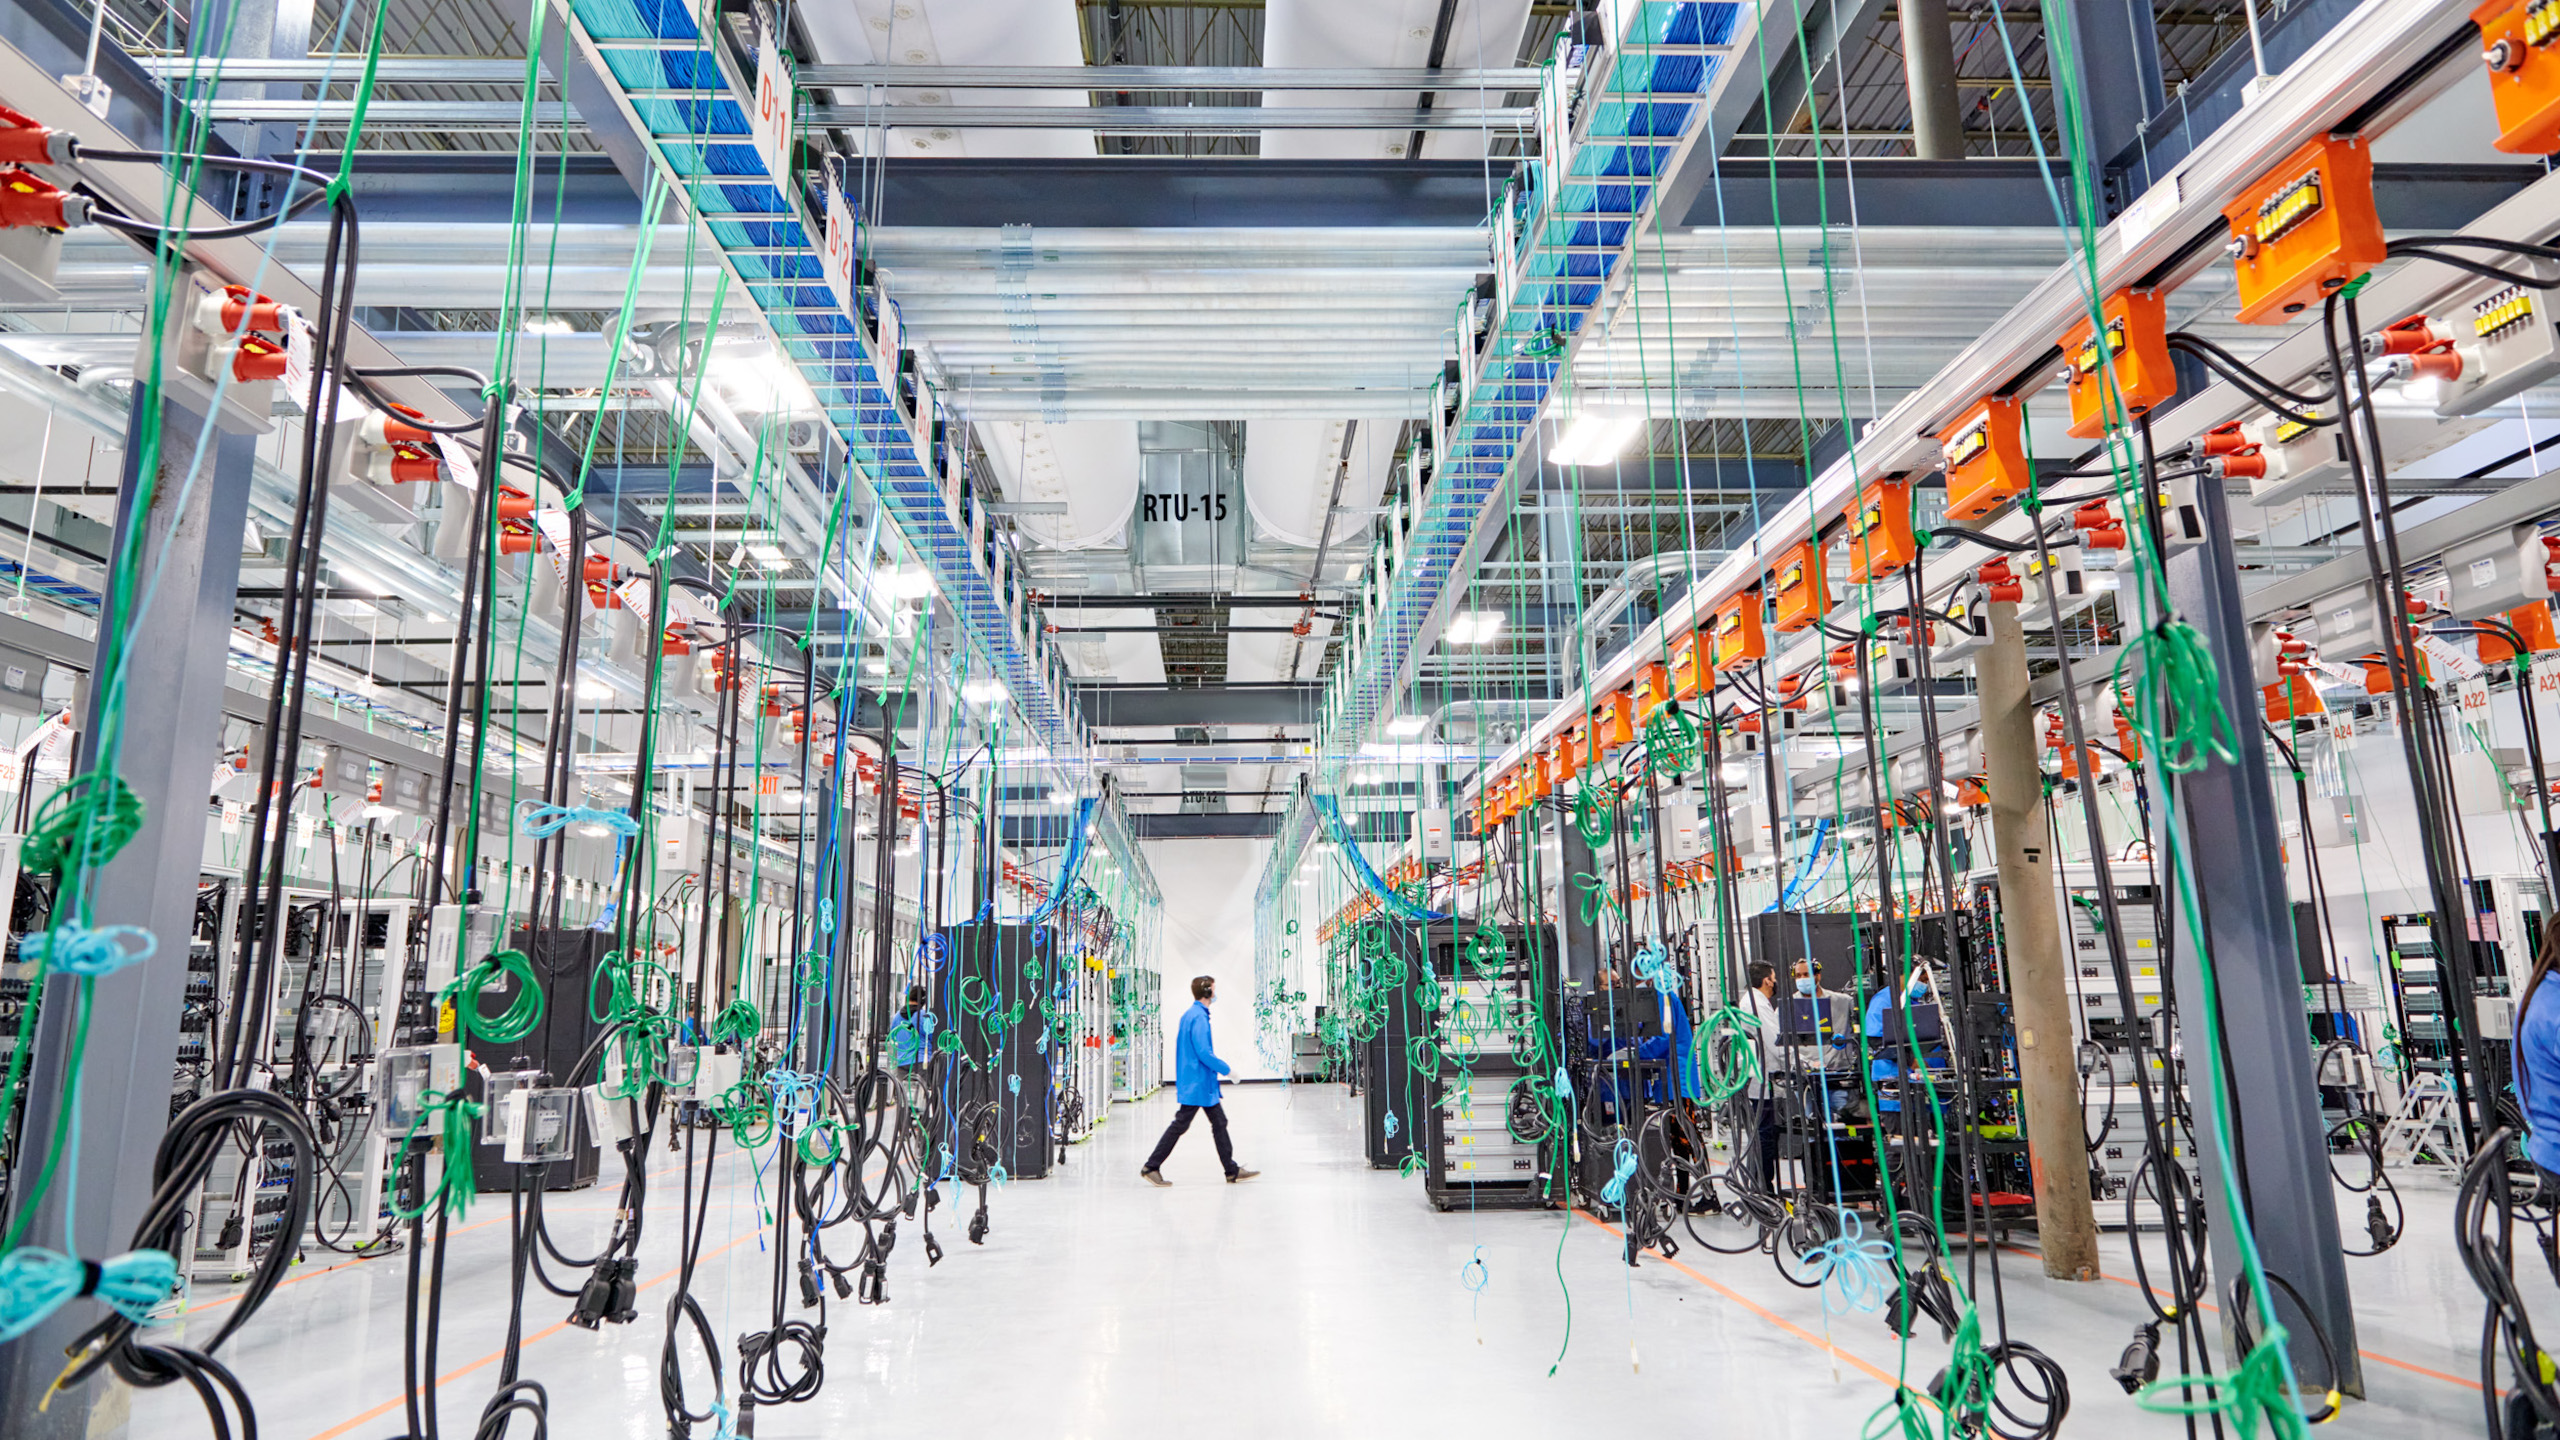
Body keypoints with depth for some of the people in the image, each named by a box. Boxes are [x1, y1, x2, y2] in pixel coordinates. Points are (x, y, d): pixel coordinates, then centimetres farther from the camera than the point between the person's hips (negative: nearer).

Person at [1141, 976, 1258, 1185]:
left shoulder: (1191, 1014, 13)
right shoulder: (1198, 1017, -19)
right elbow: (1203, 1053, -24)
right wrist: (1227, 1069, -15)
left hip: (1204, 1083, 11)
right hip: (1197, 1083, -11)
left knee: (1219, 1122, 12)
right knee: (1180, 1125, -4)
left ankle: (1232, 1171, 16)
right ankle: (1151, 1167, 4)